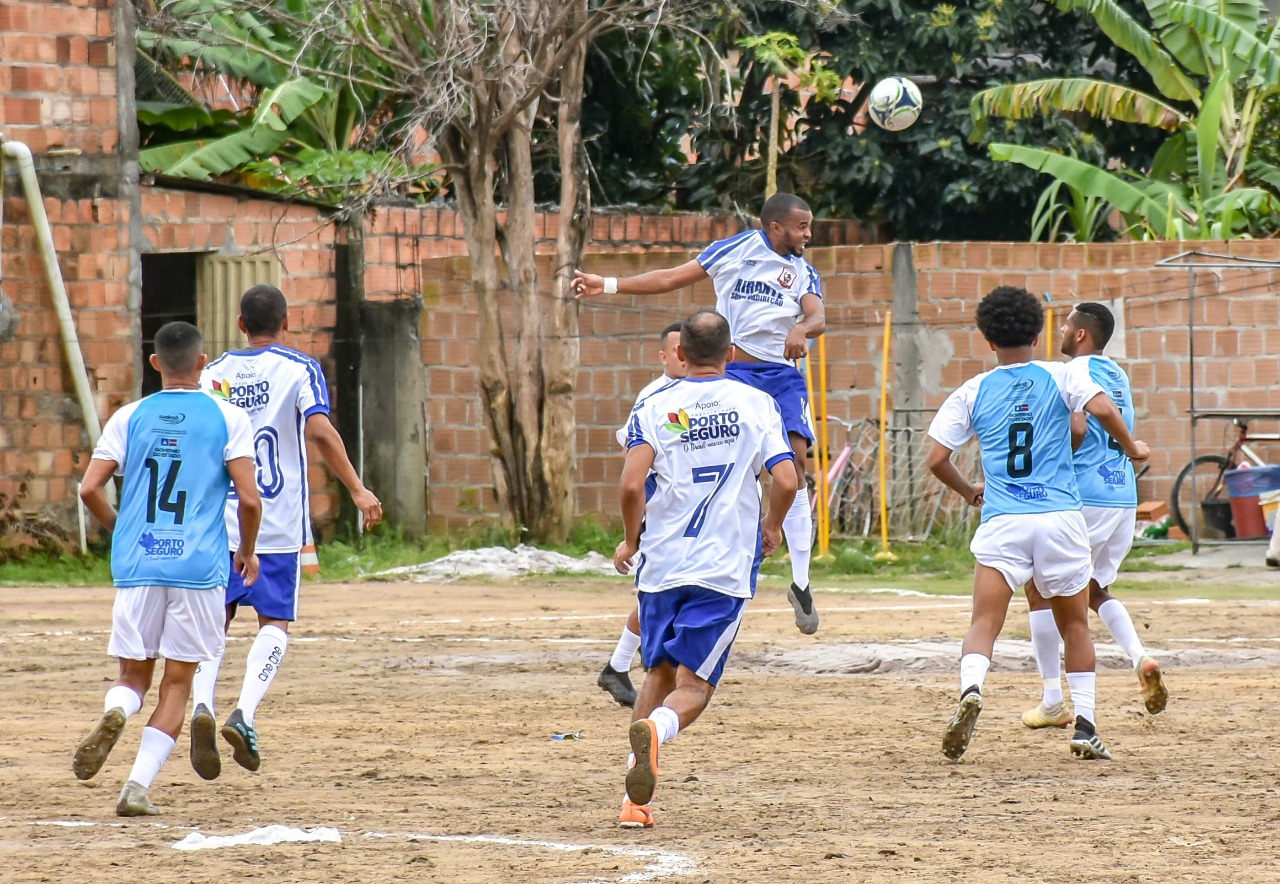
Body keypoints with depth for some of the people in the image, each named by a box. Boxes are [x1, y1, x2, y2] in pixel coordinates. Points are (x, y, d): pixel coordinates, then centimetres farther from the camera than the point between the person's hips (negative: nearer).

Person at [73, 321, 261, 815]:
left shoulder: (130, 418, 7)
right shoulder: (228, 419, 1)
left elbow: (89, 489, 1)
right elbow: (249, 500, -6)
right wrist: (247, 552, 12)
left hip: (137, 565, 2)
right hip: (199, 567, -2)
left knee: (133, 675, 14)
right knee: (177, 683, 7)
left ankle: (115, 712, -21)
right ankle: (138, 787, -5)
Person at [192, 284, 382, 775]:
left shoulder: (215, 372, 8)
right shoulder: (299, 369, -2)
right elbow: (319, 430, -16)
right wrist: (357, 490, -13)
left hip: (220, 517, 2)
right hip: (280, 523, -2)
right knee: (275, 621, 5)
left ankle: (202, 702, -15)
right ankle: (245, 715, -15)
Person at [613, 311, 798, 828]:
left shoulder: (655, 408, 2)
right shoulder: (757, 404, 3)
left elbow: (631, 483, -11)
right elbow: (786, 480, -6)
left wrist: (631, 540, 6)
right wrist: (771, 529, 15)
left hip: (660, 565, 1)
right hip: (725, 569, -1)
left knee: (658, 674, 17)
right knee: (693, 686, -1)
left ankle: (635, 799, 9)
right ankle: (657, 727, -37)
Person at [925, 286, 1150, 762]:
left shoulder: (972, 392, 10)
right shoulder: (1061, 377, 7)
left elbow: (936, 458, 6)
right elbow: (1101, 408, -11)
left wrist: (967, 490, 25)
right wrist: (1131, 448, 6)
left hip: (1002, 523, 0)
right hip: (1061, 517, 0)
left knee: (983, 624, -6)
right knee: (1075, 625, 17)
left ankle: (970, 691, -35)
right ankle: (1085, 725, 12)